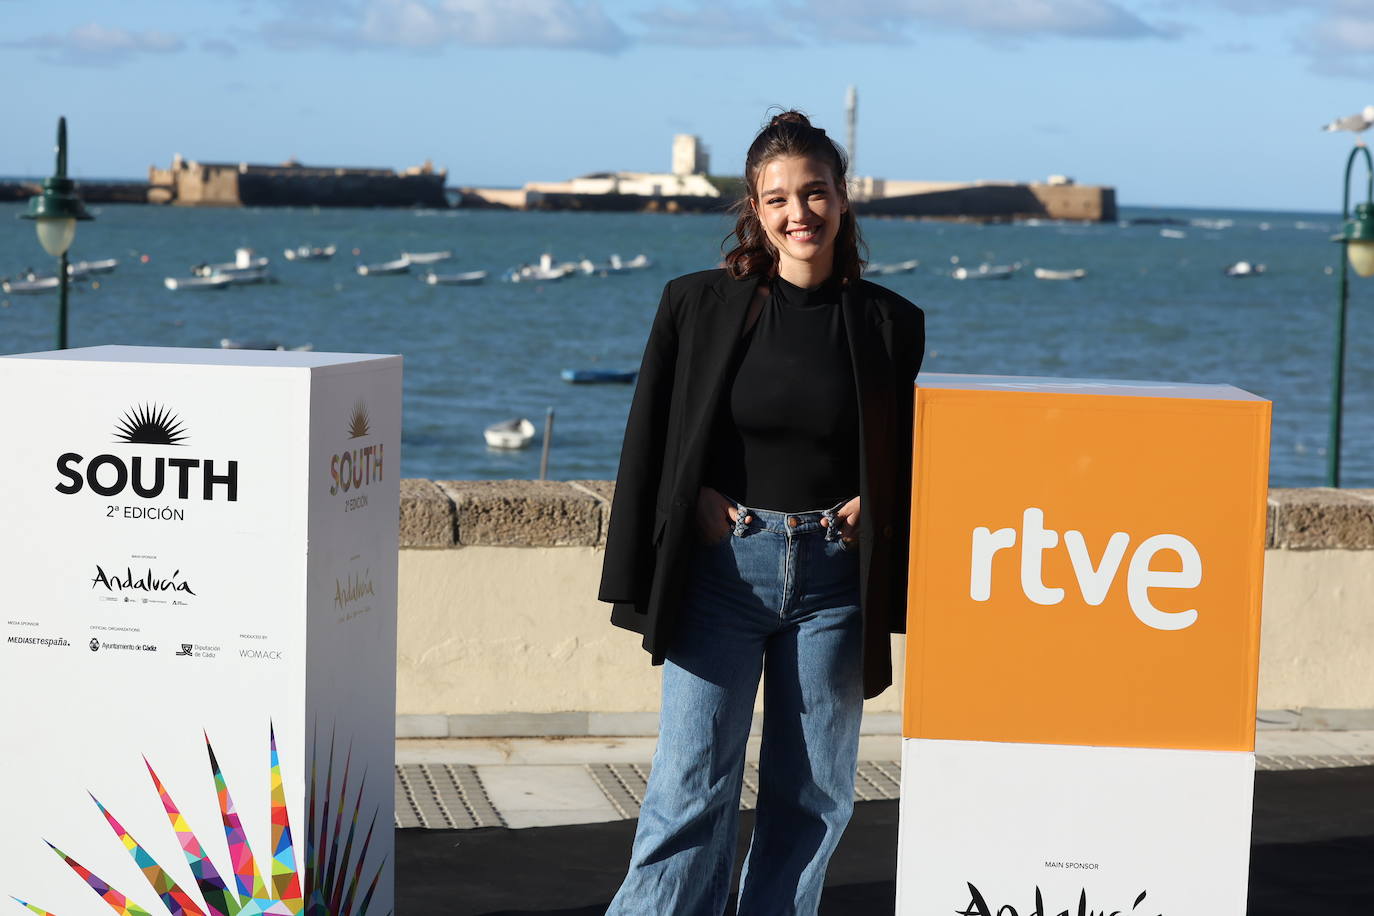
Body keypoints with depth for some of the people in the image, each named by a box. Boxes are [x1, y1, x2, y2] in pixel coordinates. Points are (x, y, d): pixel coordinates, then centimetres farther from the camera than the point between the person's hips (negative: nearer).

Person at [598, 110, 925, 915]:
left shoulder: (890, 325, 3)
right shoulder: (698, 306, 1)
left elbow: (915, 465, 12)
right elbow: (649, 446, 5)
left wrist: (866, 511, -3)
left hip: (832, 574, 2)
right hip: (723, 568, -1)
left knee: (812, 795, 8)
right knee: (691, 791, -3)